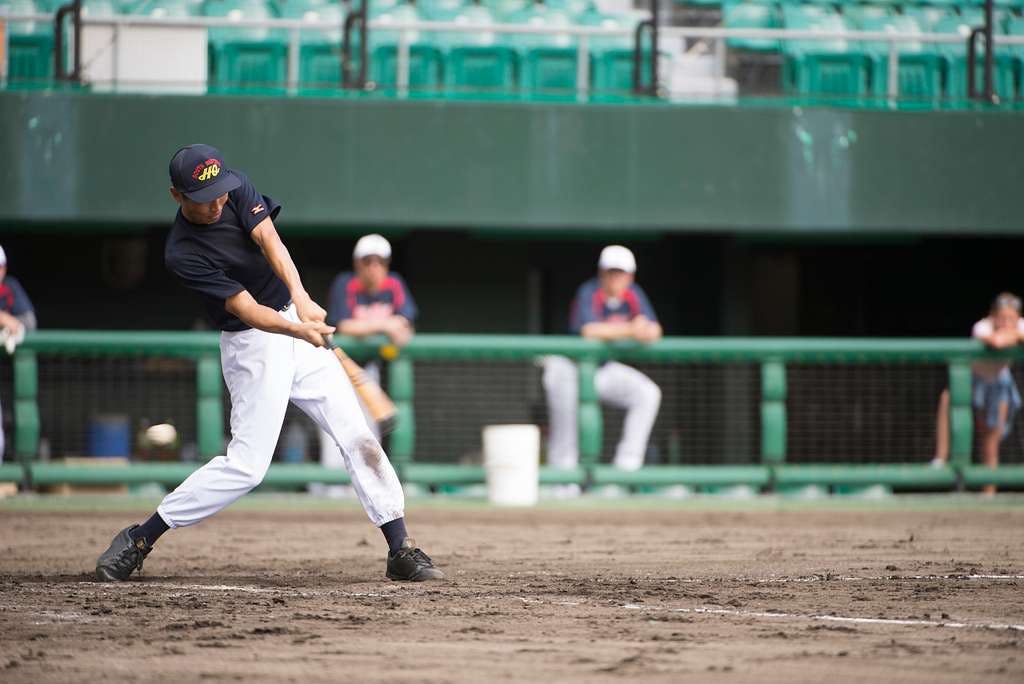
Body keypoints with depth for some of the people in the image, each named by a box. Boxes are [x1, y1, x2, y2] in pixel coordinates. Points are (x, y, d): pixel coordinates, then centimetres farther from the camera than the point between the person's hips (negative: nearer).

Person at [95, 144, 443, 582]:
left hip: (296, 319, 6)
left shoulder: (237, 188, -5)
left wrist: (300, 296, -37)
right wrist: (299, 330, -43)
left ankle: (400, 550, 3)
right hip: (254, 345, -6)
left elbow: (269, 239, -20)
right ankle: (139, 540, 1)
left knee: (357, 438, 0)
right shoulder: (183, 254, -20)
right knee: (247, 464, -9)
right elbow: (245, 308, -26)